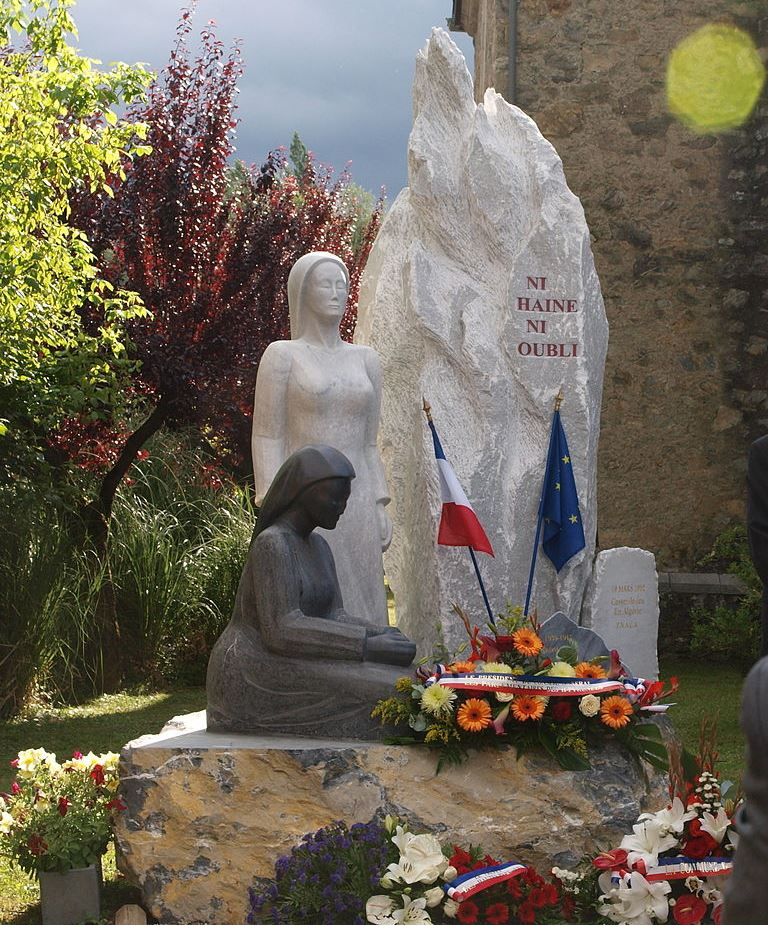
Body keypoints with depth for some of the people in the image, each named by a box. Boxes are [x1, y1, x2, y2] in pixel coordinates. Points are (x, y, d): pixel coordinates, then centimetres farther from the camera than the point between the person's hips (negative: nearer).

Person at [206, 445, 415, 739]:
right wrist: (367, 645, -25)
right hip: (252, 676, -9)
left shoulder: (318, 546, 14)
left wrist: (379, 636, -12)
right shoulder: (272, 544, -16)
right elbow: (282, 629, -24)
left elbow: (334, 615, 10)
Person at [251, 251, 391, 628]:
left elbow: (368, 443, 16)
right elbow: (266, 438, -4)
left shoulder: (365, 360, 14)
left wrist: (381, 508, 8)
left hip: (356, 503, 5)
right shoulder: (282, 356, -1)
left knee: (359, 612, 4)